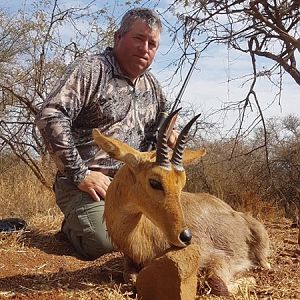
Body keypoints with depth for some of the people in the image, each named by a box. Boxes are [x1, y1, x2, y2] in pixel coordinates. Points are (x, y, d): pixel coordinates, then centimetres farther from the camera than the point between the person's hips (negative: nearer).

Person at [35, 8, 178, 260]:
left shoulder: (151, 84, 14)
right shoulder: (91, 70, -9)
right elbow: (50, 118, -19)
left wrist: (168, 131, 7)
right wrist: (79, 173, -19)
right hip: (90, 183, -7)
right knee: (103, 241, -28)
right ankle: (73, 225, 7)